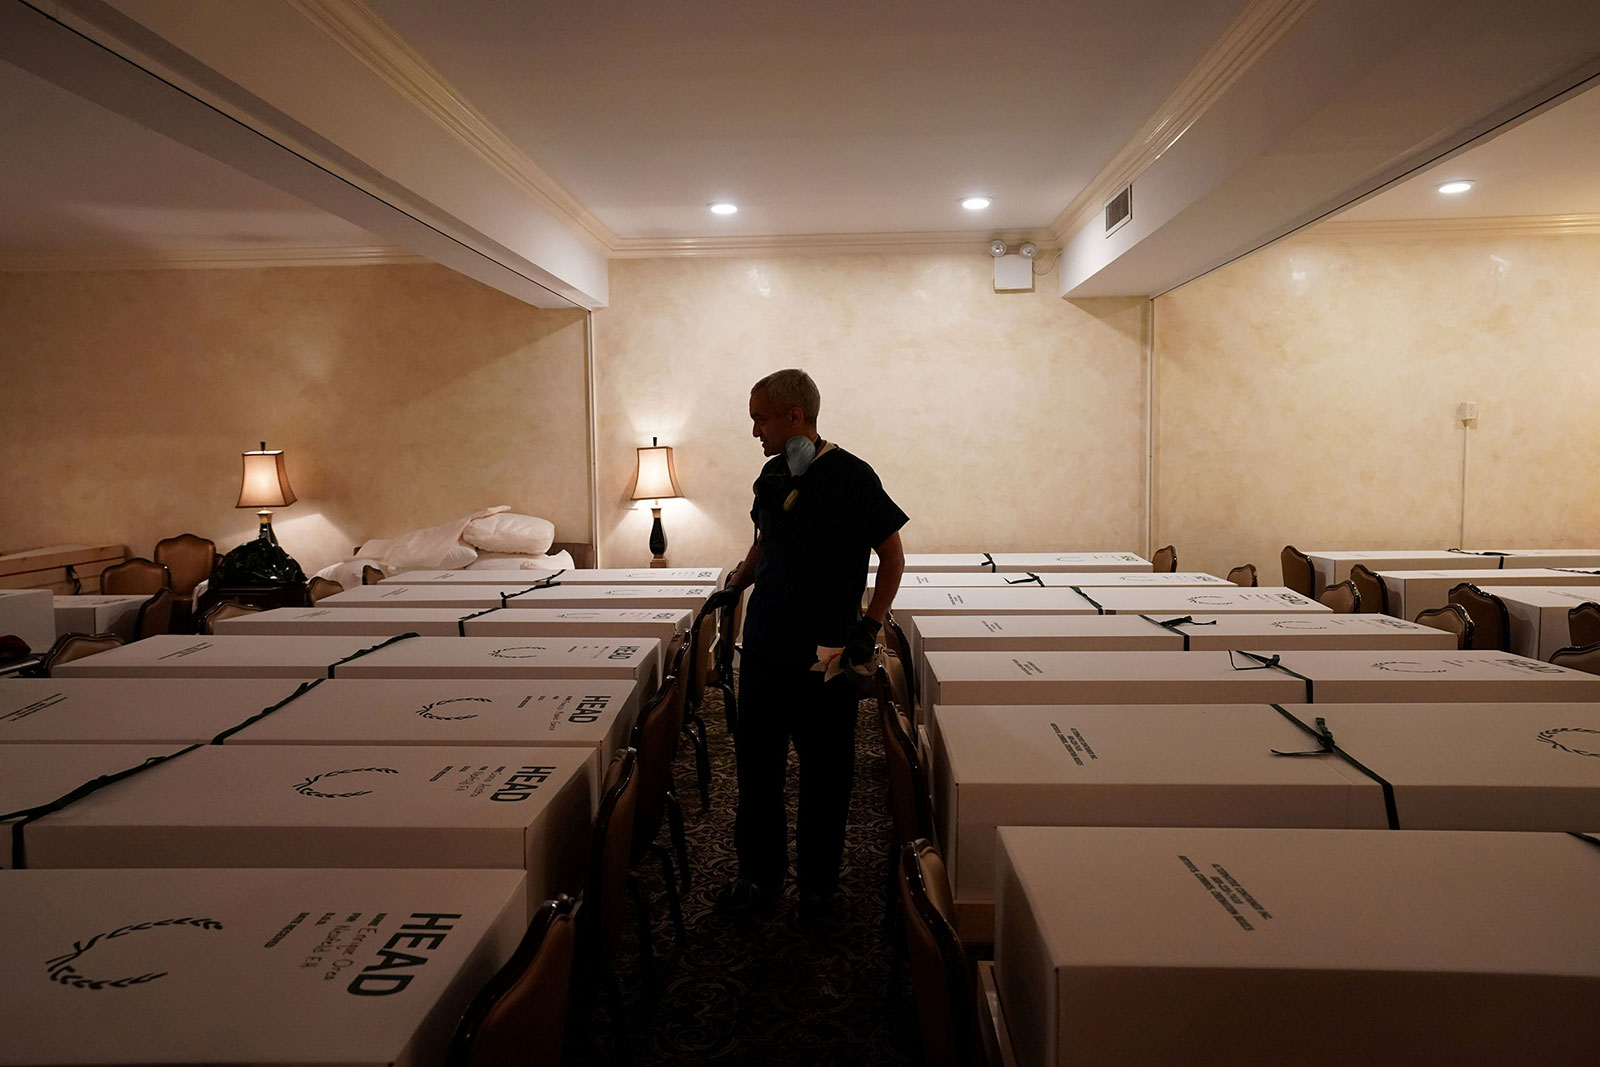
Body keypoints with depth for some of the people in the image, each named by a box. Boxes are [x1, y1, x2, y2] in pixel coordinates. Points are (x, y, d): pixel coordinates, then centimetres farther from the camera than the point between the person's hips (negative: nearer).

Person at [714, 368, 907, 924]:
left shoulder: (851, 477, -10)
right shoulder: (772, 477, 8)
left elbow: (892, 554, -5)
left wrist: (870, 625, -11)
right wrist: (735, 582, 8)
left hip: (828, 653, -5)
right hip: (765, 647, 6)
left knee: (825, 773, 7)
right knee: (756, 764, 11)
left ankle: (818, 883, 24)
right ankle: (760, 874, 28)